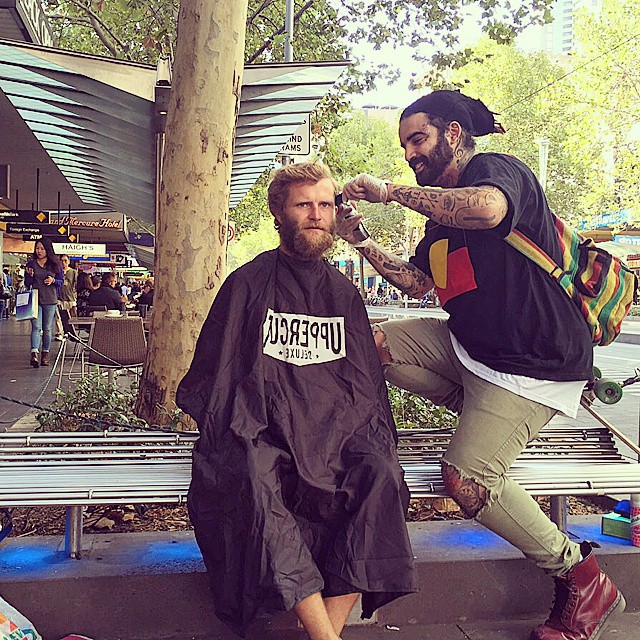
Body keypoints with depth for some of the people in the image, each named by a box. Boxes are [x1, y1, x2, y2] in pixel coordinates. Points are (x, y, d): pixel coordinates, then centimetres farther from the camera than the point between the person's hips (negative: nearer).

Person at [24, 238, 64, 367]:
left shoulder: (55, 265, 5)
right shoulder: (31, 264, 6)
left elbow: (61, 281, 8)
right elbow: (27, 284, 6)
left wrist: (53, 280, -12)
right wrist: (30, 275, -13)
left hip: (50, 300, 1)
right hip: (35, 299, -1)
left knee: (47, 328, 7)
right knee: (36, 327, -12)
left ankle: (45, 354, 15)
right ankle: (34, 354, -23)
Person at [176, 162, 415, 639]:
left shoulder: (345, 294, 19)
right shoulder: (249, 283, 9)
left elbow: (369, 383, 21)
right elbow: (214, 373, 8)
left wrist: (371, 435, 3)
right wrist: (233, 433, -7)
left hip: (336, 425, 3)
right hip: (262, 428, -2)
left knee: (380, 474, -29)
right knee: (256, 480, -36)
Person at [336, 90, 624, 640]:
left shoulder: (496, 168, -12)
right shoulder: (444, 208, 15)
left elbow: (487, 210, -38)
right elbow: (416, 282, 17)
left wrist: (391, 191, -28)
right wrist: (359, 239, 6)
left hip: (534, 364, -9)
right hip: (469, 343, 9)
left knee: (466, 480, -17)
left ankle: (584, 580, 4)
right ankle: (485, 416, 8)